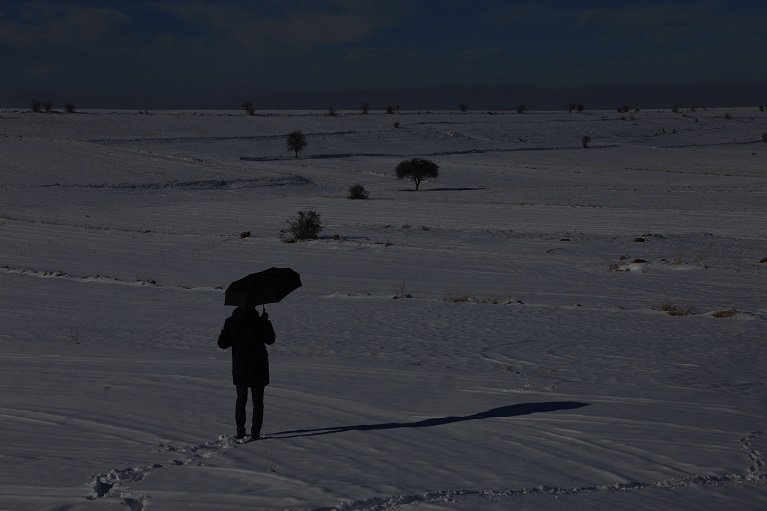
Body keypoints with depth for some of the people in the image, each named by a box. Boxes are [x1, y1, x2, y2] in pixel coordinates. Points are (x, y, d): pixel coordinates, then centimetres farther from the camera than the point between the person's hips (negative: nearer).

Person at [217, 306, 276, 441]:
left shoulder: (231, 322, -6)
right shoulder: (259, 321, -12)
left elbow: (222, 343, -3)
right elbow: (270, 340, -1)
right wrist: (266, 321, 6)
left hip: (239, 367, 2)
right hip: (258, 367, -2)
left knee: (241, 400, 17)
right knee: (258, 401, 8)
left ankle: (240, 432, 14)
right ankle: (255, 433, 5)